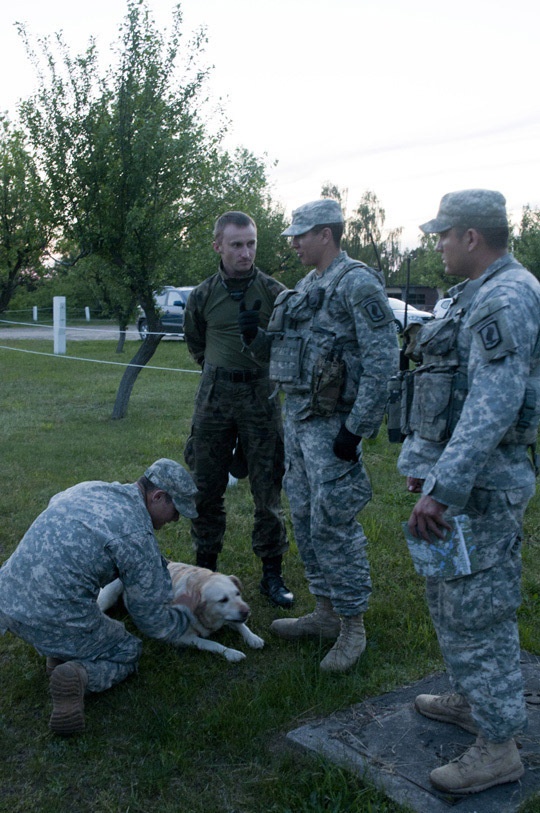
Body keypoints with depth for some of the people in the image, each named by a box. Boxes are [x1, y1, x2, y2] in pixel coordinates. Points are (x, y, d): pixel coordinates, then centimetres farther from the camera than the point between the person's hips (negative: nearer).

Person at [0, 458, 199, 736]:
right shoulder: (137, 535, -14)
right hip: (53, 622, -7)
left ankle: (59, 656, 19)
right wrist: (185, 619, 18)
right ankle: (78, 674, -9)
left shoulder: (87, 487, 7)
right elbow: (151, 617, -6)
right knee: (128, 652, 19)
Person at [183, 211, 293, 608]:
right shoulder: (202, 296, 4)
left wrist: (262, 374, 7)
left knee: (268, 489, 2)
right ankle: (206, 565, 23)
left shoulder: (275, 292, -3)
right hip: (214, 397, 2)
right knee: (207, 487, 8)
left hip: (262, 398, -2)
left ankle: (272, 572, 14)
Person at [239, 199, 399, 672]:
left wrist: (357, 427, -21)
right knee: (305, 519, 14)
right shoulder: (306, 287, 16)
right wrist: (256, 338, 2)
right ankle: (326, 613, 27)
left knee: (332, 524, -5)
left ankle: (353, 627, 9)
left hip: (331, 424, -9)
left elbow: (383, 359, -18)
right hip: (296, 418, 9)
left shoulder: (358, 283, -12)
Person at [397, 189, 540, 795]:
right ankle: (470, 700, 38)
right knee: (447, 597, 21)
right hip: (454, 473, 11)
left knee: (476, 610, -2)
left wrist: (443, 489, -30)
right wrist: (425, 464, 23)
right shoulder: (477, 296, 16)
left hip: (479, 484, -11)